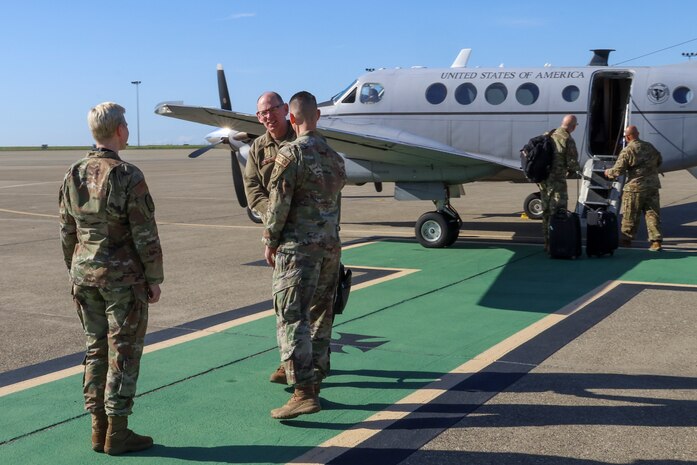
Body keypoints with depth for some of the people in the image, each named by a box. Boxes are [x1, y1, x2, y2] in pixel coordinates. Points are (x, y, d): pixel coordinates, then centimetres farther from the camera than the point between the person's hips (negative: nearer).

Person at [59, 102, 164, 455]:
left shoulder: (74, 174, 4)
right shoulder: (127, 176, -15)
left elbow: (67, 232, 10)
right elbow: (145, 235, -14)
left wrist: (75, 272, 19)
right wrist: (154, 278, -5)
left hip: (85, 275, 6)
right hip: (123, 278, -6)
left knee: (96, 350, 14)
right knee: (123, 354, 3)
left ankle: (99, 429, 21)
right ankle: (117, 434, 9)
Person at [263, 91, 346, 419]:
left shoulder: (290, 154, -11)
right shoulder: (334, 157, 11)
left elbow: (278, 203, -11)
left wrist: (270, 241, -1)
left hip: (298, 247, -7)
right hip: (330, 245, 7)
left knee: (292, 318, -8)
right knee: (320, 317, 14)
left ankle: (304, 392, -14)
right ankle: (314, 381, 23)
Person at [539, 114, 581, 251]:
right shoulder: (567, 140, -13)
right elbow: (572, 162, -13)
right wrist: (577, 169, 9)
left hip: (543, 179, 7)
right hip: (557, 180, -7)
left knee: (546, 211, 15)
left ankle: (547, 242, 23)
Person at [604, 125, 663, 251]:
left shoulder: (627, 151, -11)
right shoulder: (649, 147, 8)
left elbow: (618, 170, -11)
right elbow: (659, 161, 21)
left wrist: (608, 172, 9)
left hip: (635, 187, -5)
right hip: (653, 186, 5)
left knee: (630, 215, 7)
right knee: (653, 214, 6)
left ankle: (626, 239, 17)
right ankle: (656, 241, 2)